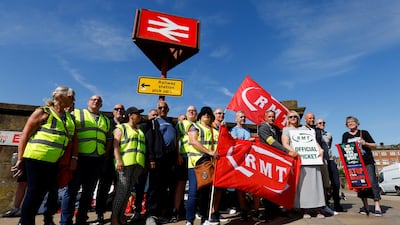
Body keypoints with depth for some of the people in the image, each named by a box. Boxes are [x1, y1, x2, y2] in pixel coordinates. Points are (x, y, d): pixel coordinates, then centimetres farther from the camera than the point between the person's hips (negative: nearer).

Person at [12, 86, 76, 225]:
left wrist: (74, 157, 2)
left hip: (55, 162, 6)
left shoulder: (70, 118, 14)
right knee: (34, 193, 2)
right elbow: (25, 135, -4)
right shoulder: (43, 112, -3)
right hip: (36, 158, -6)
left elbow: (74, 138, 12)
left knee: (54, 191, 15)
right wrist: (20, 160, -6)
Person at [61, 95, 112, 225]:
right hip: (79, 158, -4)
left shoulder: (106, 120, 18)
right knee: (71, 190, 0)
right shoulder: (77, 114, 5)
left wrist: (105, 152, 7)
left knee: (89, 191, 10)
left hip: (97, 160, 4)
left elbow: (109, 139, 20)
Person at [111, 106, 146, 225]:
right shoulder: (121, 128, 8)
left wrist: (144, 164, 18)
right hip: (125, 162, -5)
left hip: (138, 164, 6)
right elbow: (115, 144, -4)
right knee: (122, 190, -8)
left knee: (128, 190, 7)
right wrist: (118, 160, -17)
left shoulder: (140, 131, 25)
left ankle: (121, 215, 16)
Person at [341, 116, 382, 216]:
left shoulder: (364, 133, 6)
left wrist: (365, 143, -13)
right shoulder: (345, 135, 10)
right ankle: (365, 206, 11)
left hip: (368, 162, -2)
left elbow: (374, 145, 6)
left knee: (372, 181, -12)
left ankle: (377, 206, -8)